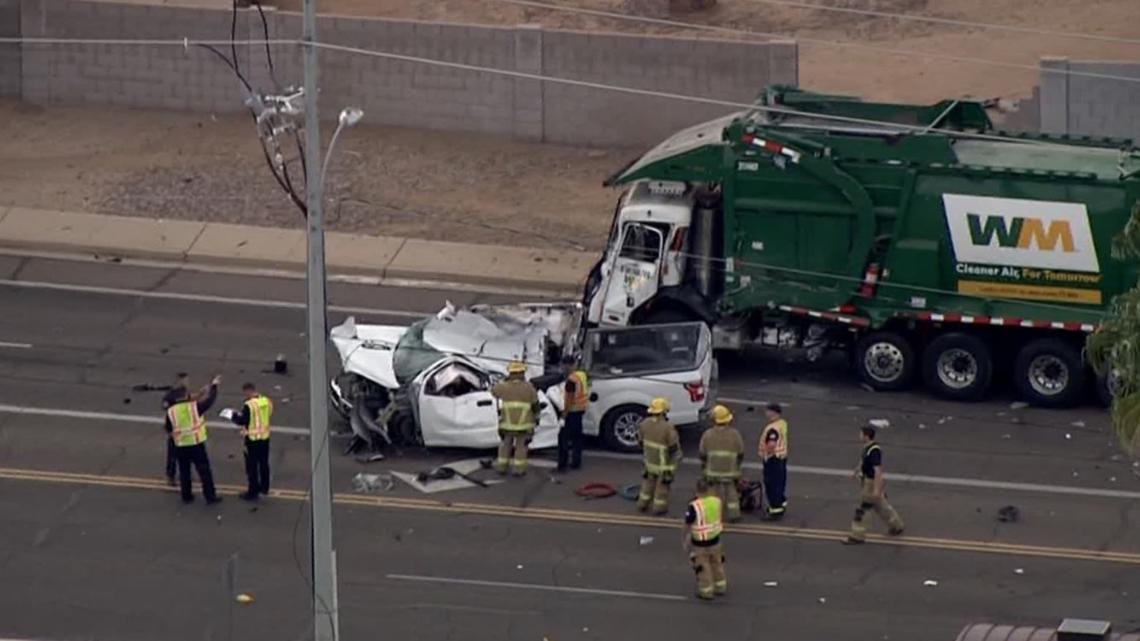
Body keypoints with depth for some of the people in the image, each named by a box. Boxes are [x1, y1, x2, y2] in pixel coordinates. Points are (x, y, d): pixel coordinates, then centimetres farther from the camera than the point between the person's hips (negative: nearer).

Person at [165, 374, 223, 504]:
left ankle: (187, 496, 19)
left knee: (184, 472, 15)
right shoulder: (194, 407, -10)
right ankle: (210, 496, 3)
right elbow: (209, 401, -1)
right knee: (204, 470, 2)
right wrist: (214, 386, 12)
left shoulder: (171, 411, -2)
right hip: (196, 444, -3)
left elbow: (169, 428, 6)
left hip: (181, 446, 3)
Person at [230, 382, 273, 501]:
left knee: (252, 466, 3)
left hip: (253, 439, -7)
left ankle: (253, 492, 6)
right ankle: (264, 487, 33)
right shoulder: (267, 401, -2)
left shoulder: (249, 405, -23)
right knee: (264, 463, 21)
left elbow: (242, 421, -19)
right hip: (265, 437, 7)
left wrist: (234, 416, 2)